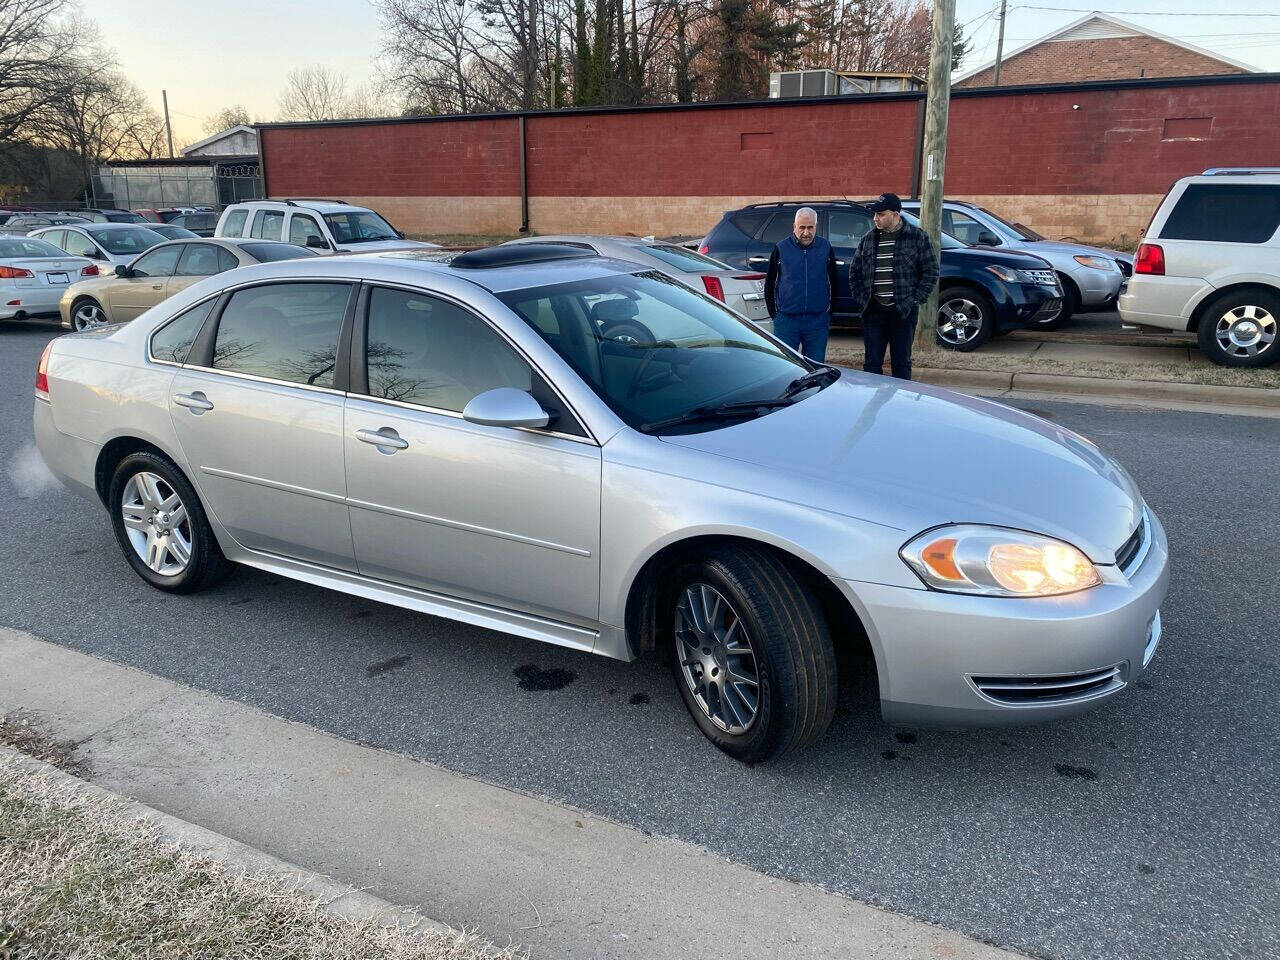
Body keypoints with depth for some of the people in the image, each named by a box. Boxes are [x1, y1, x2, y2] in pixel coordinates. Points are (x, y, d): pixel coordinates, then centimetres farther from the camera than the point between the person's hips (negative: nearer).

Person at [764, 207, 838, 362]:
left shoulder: (825, 247, 5)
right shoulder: (781, 248, 1)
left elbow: (833, 283, 14)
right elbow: (769, 284, 8)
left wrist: (829, 314, 11)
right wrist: (774, 315, 4)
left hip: (818, 321, 2)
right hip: (787, 320, -1)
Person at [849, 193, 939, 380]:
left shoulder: (917, 237, -1)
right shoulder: (869, 238, 9)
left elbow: (931, 271, 0)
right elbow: (854, 271, 18)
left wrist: (915, 300, -6)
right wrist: (860, 299, 7)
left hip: (904, 312, -3)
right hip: (873, 310, 3)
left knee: (901, 362, 5)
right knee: (872, 362, 4)